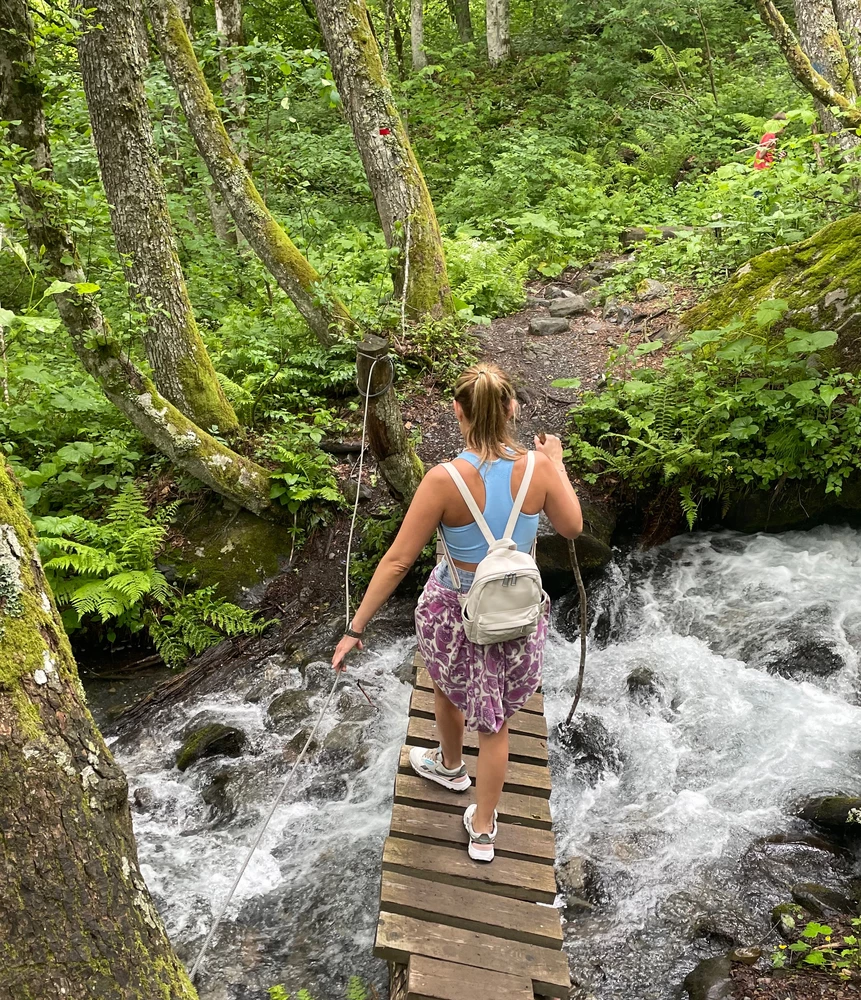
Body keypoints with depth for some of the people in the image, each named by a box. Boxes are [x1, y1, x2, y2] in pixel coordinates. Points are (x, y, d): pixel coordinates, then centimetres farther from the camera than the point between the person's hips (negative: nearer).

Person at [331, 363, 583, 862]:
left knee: (450, 690, 31)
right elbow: (572, 527, 0)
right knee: (495, 721, 21)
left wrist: (356, 627, -11)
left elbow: (397, 561, -20)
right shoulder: (537, 468, -18)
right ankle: (483, 830, 38)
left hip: (456, 610, -2)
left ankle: (451, 765, 61)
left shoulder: (445, 480, -25)